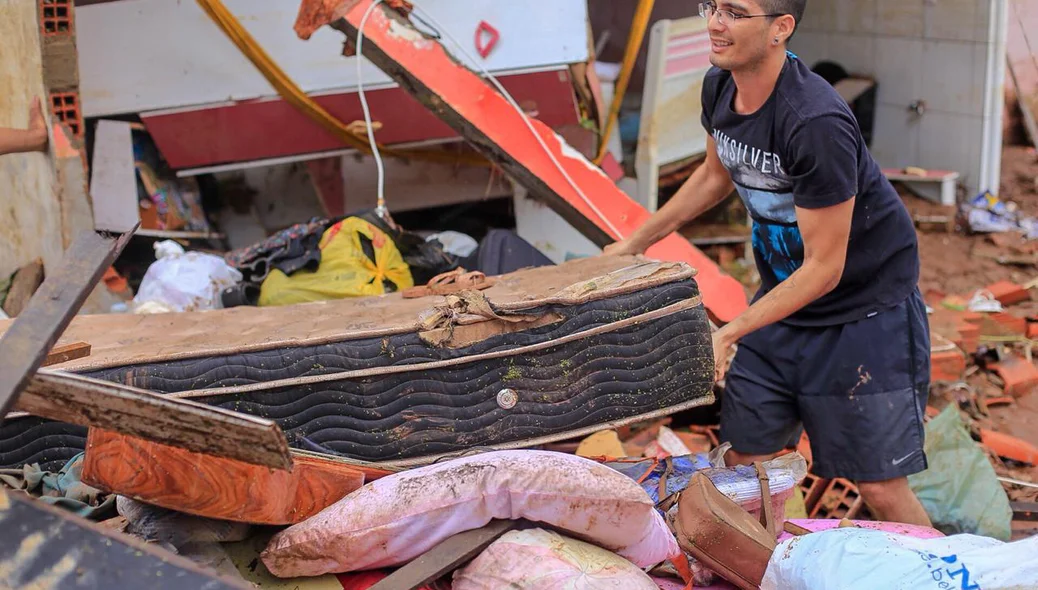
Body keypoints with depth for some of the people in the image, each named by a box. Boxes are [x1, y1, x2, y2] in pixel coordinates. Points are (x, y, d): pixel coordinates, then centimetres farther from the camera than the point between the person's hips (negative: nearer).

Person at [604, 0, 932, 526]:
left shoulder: (815, 124, -30)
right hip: (784, 299, 7)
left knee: (879, 487, -3)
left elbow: (824, 268, -24)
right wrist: (636, 241, 18)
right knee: (745, 460, 8)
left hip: (865, 308, -7)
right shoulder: (720, 88, -6)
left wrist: (729, 334, -25)